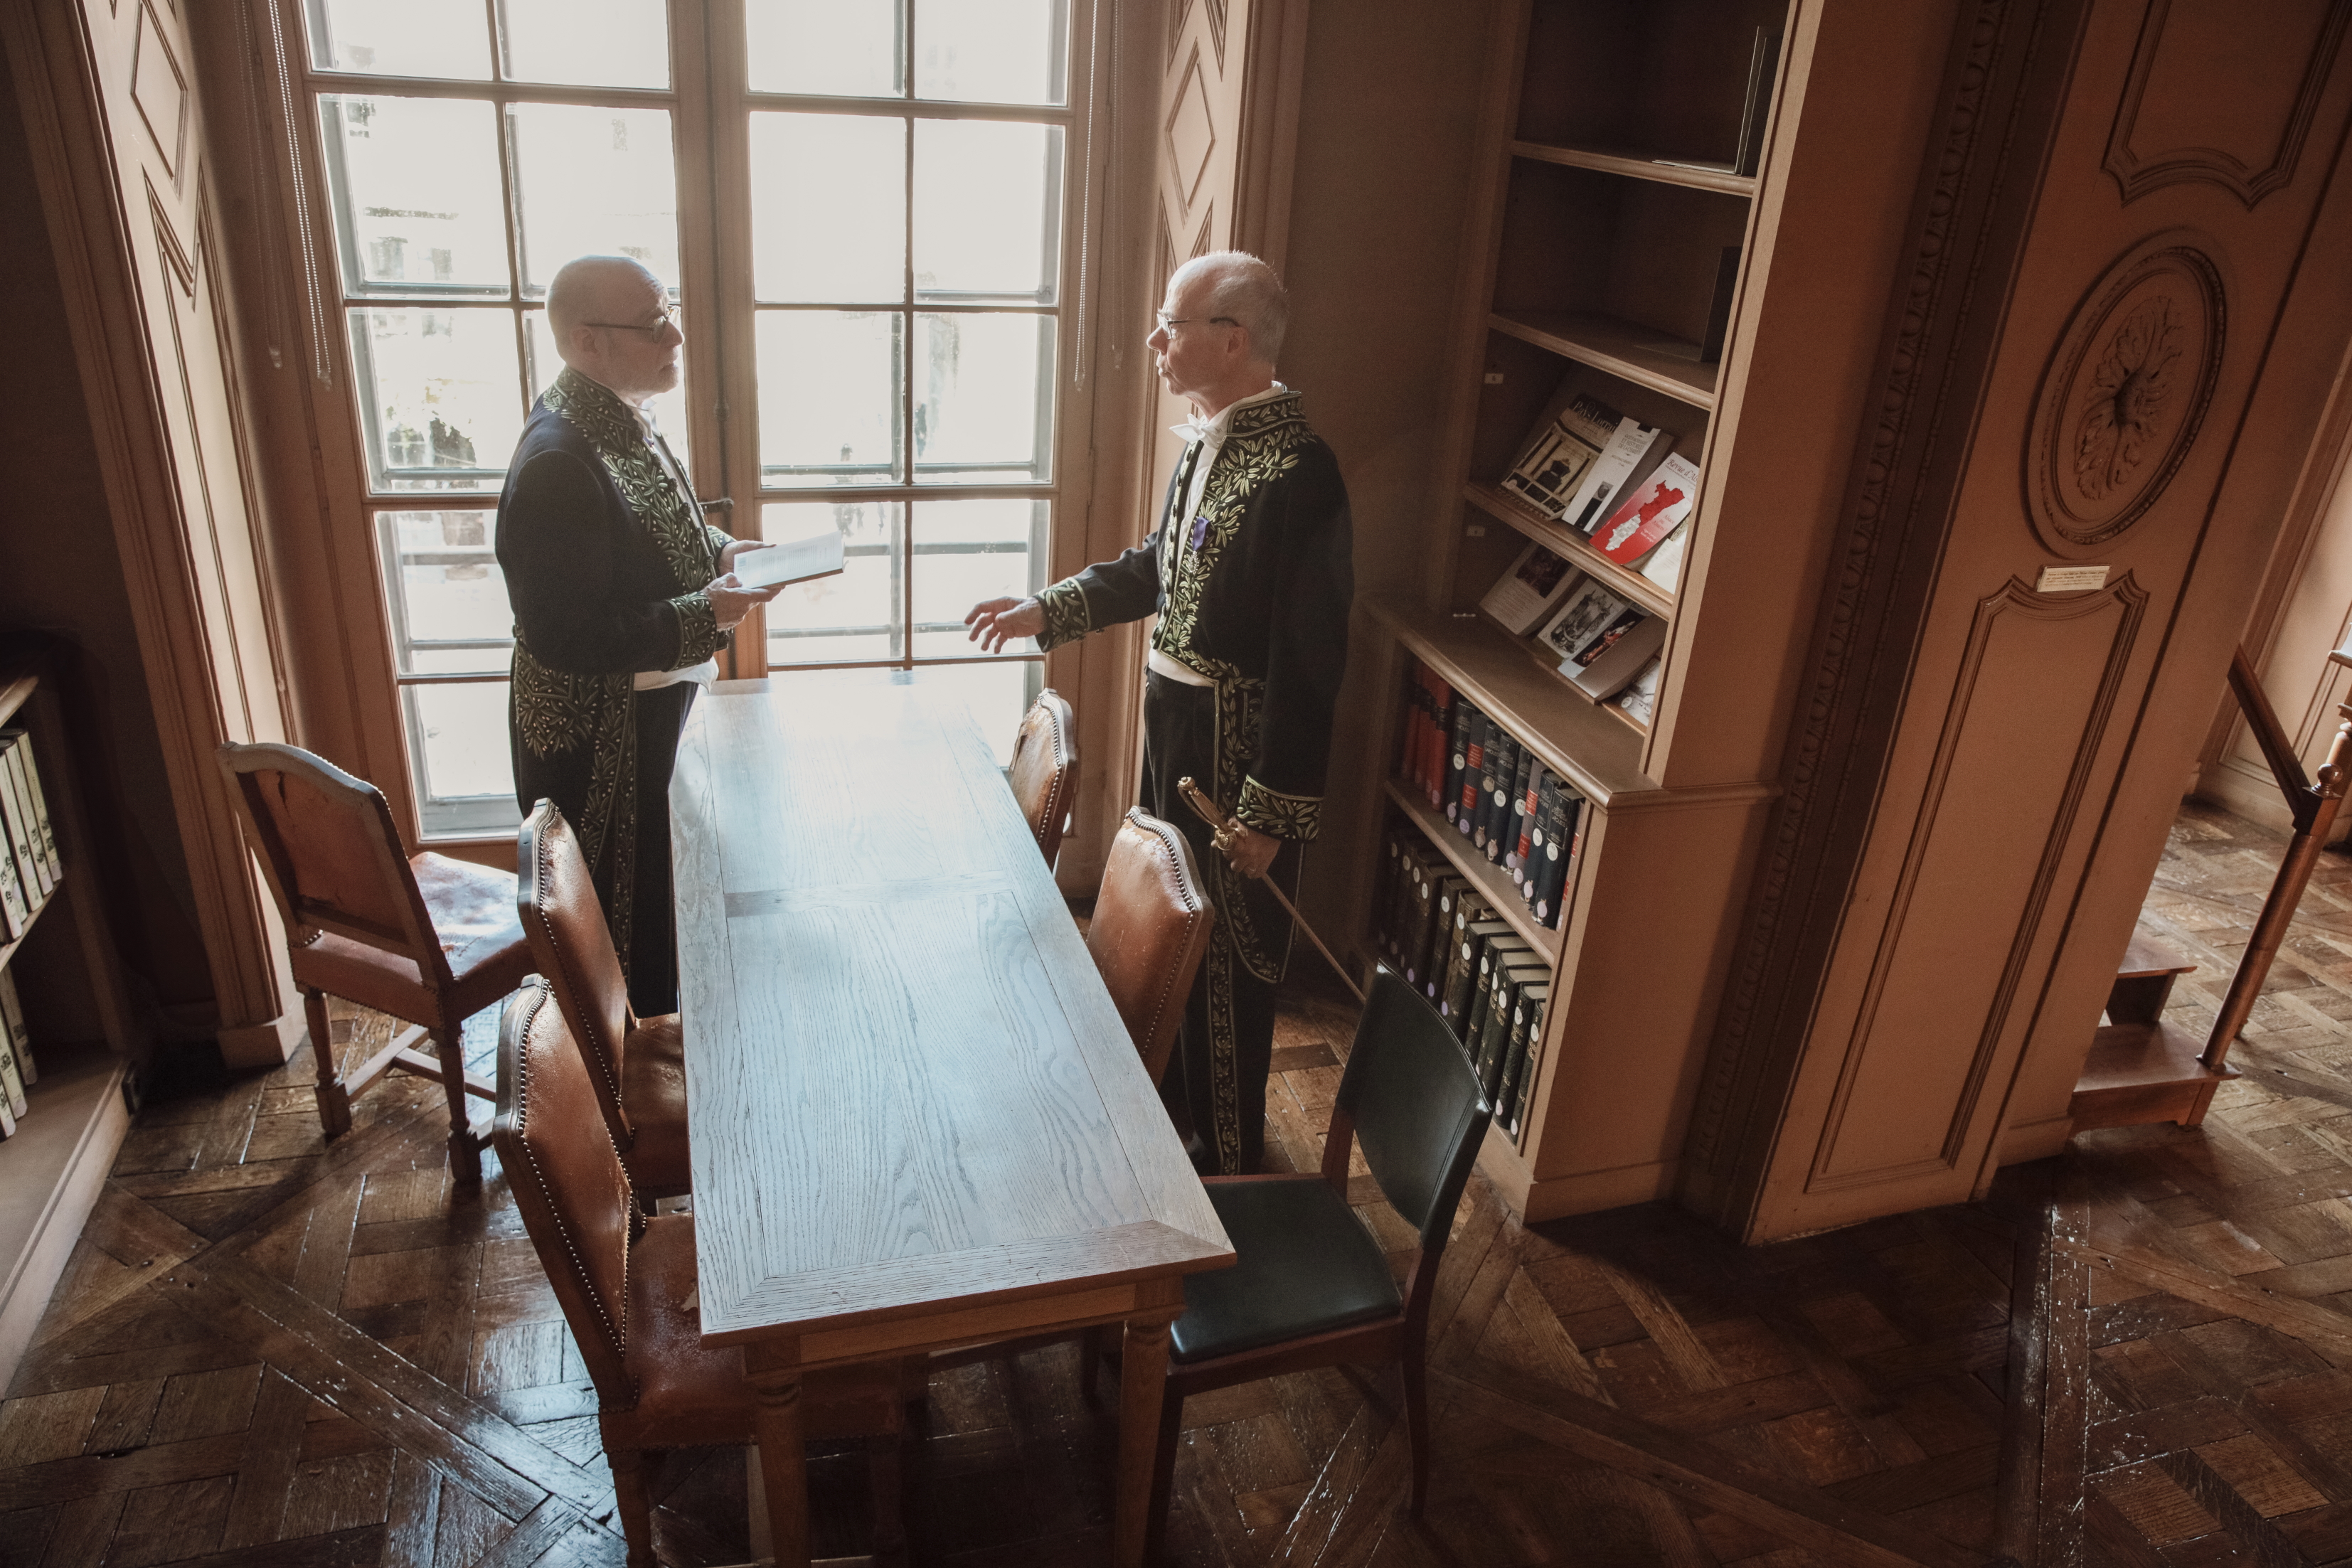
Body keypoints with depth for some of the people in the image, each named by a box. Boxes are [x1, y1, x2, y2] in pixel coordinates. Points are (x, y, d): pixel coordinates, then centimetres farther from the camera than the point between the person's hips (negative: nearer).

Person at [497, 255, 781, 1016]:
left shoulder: (620, 418, 2)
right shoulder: (557, 463, -28)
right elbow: (562, 638, -28)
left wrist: (717, 551, 1)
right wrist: (700, 616, -27)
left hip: (651, 706, 9)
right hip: (594, 734, -9)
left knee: (656, 887, 24)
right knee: (615, 912, 8)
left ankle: (653, 1020, 44)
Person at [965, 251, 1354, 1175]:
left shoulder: (1294, 470, -24)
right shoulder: (1207, 438, 4)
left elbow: (1309, 660, -24)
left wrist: (1271, 813, -21)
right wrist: (1047, 611, 12)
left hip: (1235, 741, -9)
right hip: (1173, 715, 9)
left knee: (1226, 956, 7)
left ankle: (1227, 1160, 29)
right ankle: (1174, 1102, 46)